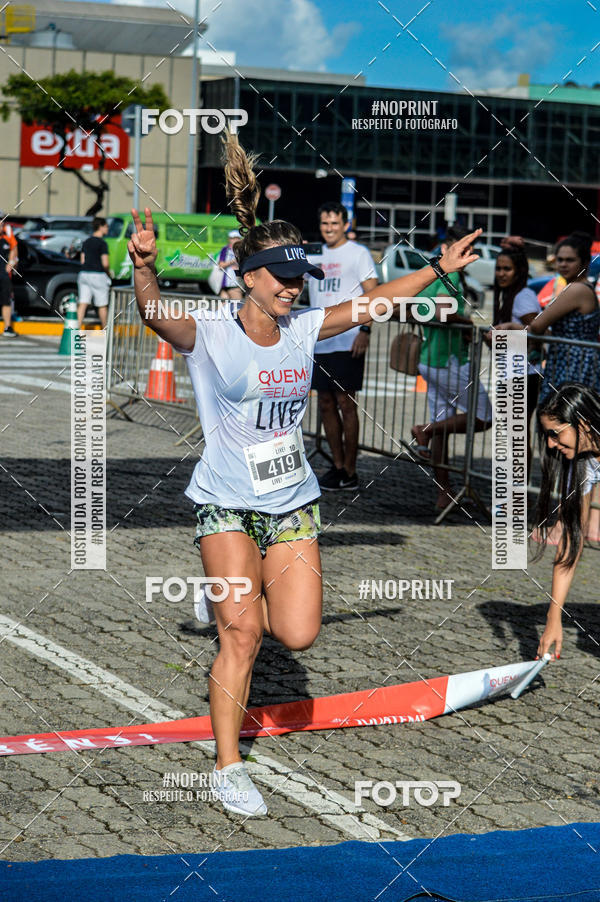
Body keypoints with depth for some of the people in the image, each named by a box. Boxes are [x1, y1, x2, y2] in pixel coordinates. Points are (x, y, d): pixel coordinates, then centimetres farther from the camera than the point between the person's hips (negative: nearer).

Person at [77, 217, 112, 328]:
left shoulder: (86, 242, 12)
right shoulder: (102, 243, -10)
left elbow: (82, 260, 15)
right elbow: (105, 263, -14)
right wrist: (108, 273, 3)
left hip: (84, 273, 6)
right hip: (97, 275, -6)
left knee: (82, 303, 1)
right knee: (102, 305, 7)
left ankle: (77, 327, -9)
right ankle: (105, 330, 16)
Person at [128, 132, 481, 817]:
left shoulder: (303, 329, 2)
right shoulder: (208, 333, -13)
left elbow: (374, 302, 12)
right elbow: (156, 316, -33)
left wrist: (438, 269, 11)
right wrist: (144, 268, -53)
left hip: (292, 504, 5)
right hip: (226, 504, -5)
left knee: (297, 633, -1)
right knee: (243, 635, -7)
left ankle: (228, 598, 31)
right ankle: (228, 767, 5)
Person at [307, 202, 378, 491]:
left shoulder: (358, 253, -2)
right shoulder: (315, 255, 16)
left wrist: (364, 330, -18)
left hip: (347, 342, -7)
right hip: (320, 343, 7)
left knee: (345, 403, -6)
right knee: (326, 403, 8)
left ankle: (349, 472, -2)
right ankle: (337, 465, 17)